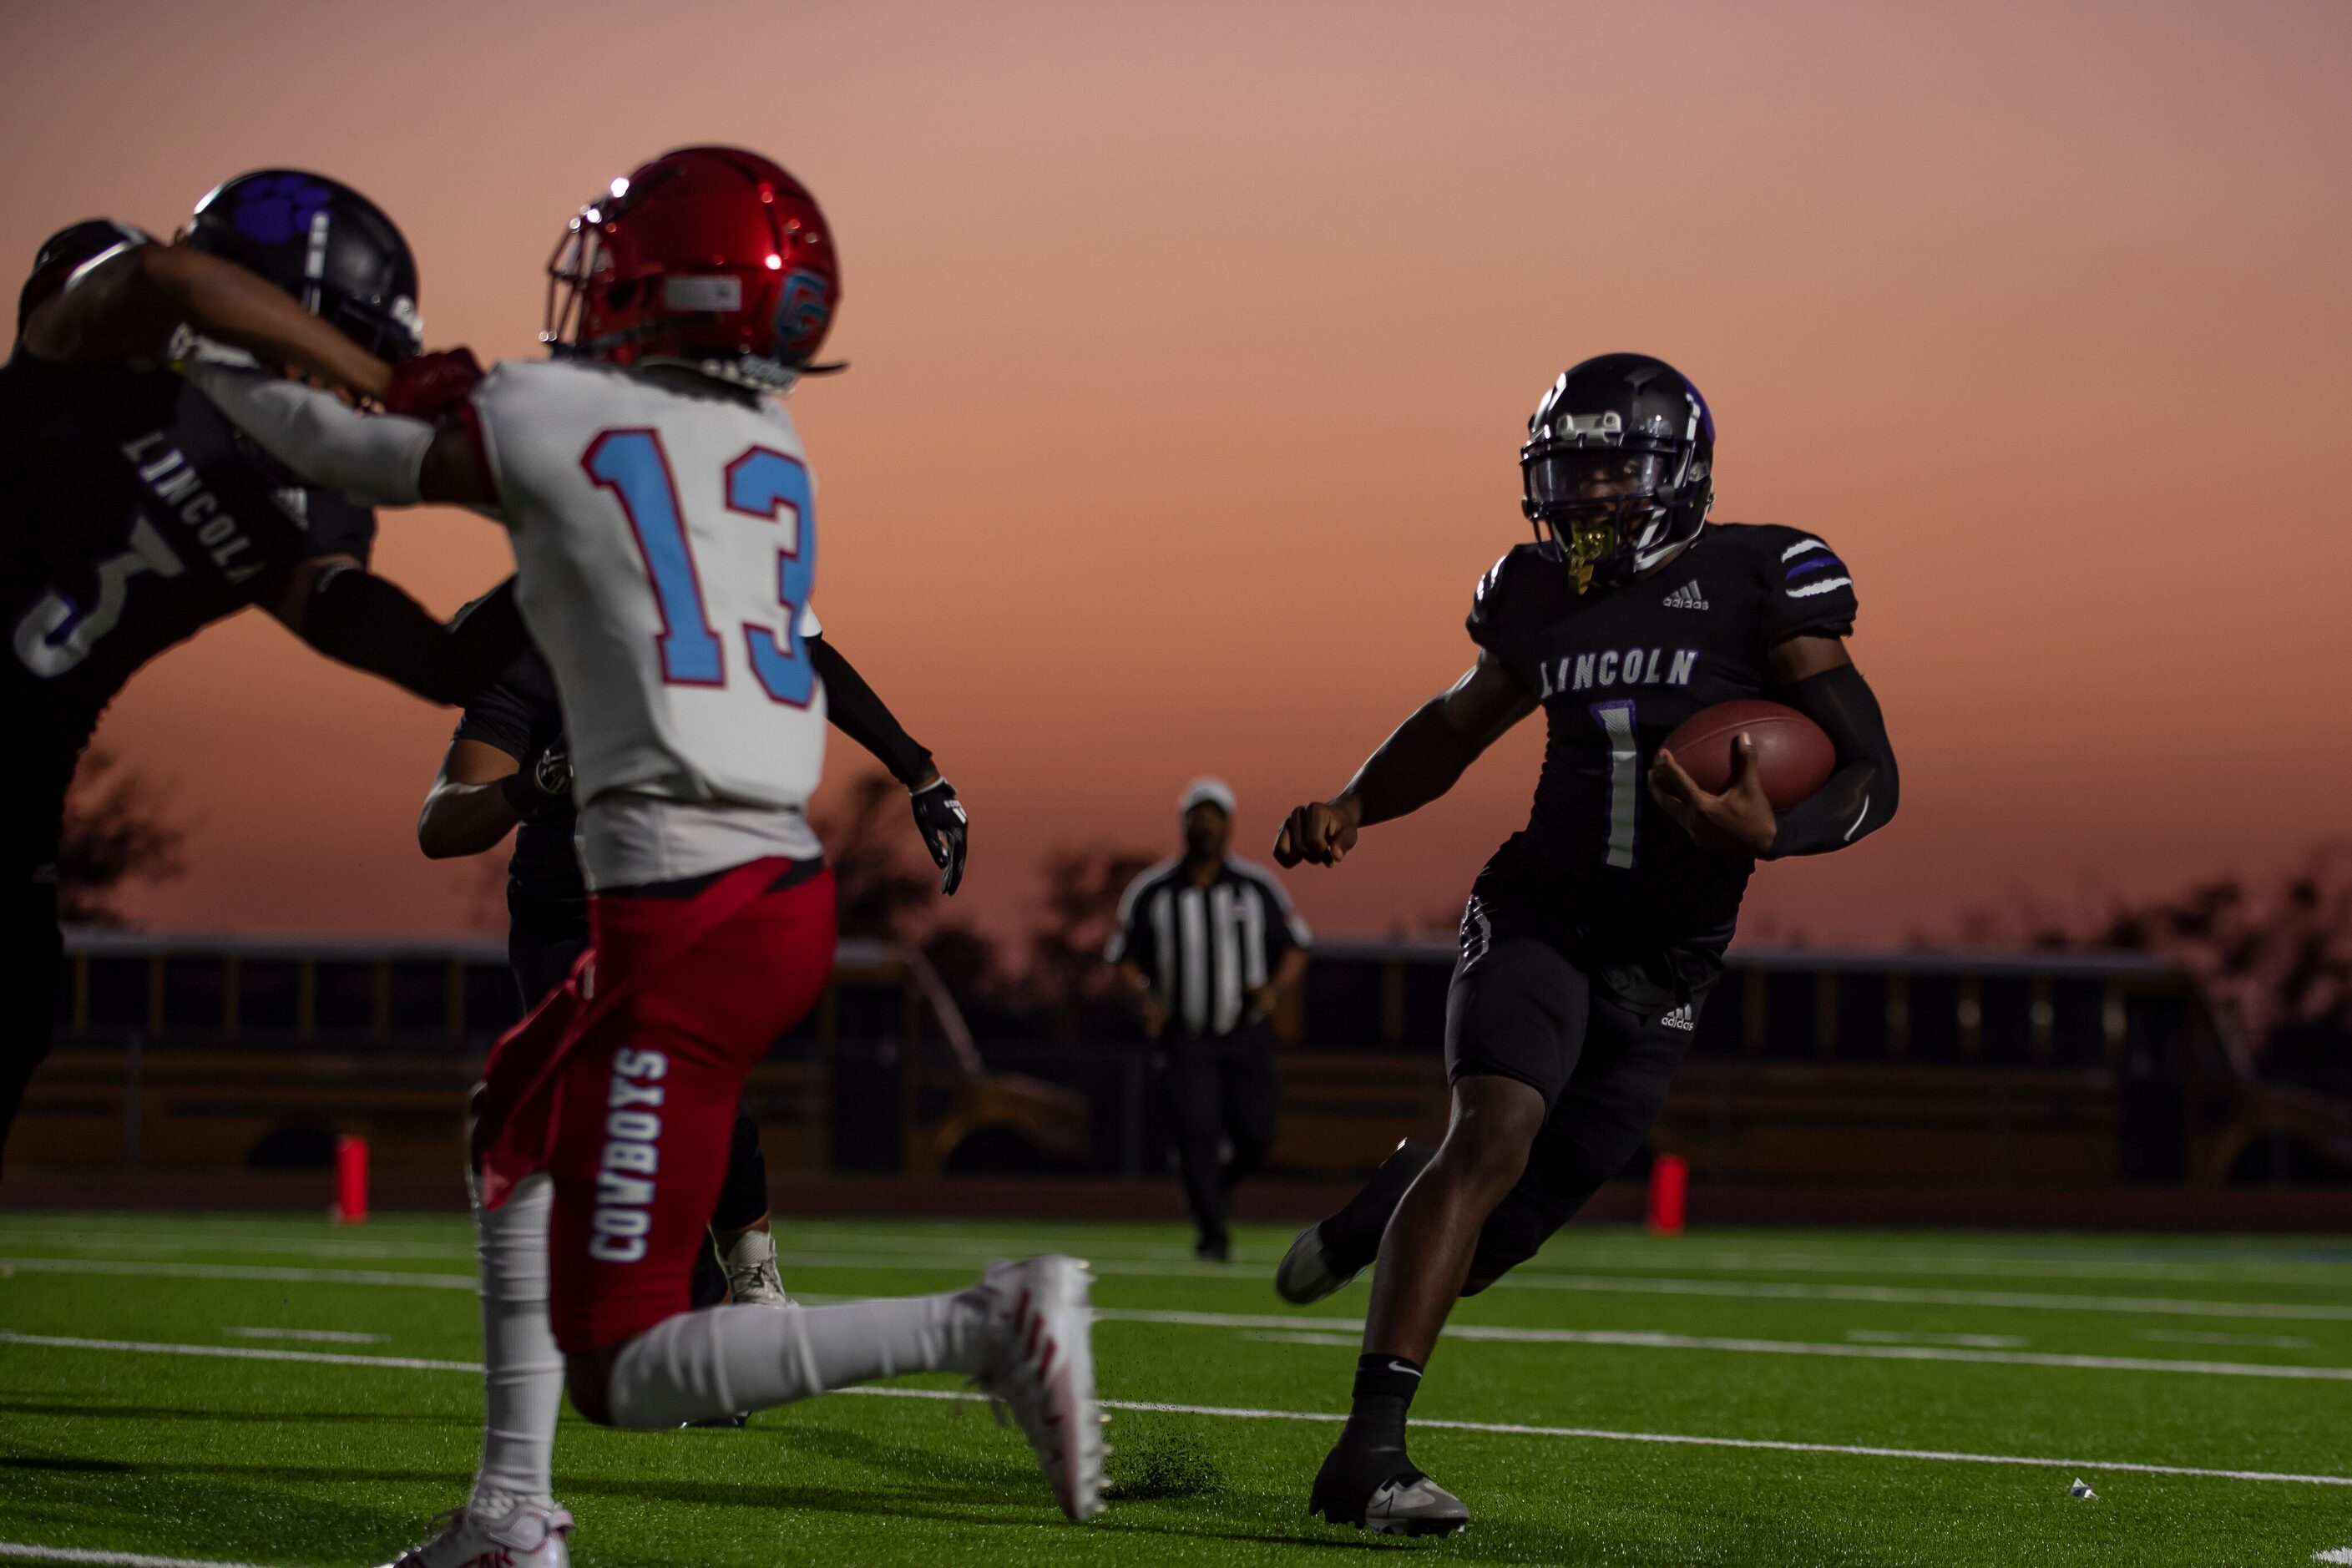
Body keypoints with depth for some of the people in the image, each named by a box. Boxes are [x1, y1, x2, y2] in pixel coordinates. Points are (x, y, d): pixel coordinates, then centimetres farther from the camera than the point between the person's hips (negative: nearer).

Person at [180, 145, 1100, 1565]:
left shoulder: (545, 417, -4)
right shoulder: (775, 449, 12)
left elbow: (361, 455, 14)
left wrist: (206, 352, 30)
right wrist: (461, 396, 34)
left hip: (685, 920, -8)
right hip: (790, 887, 8)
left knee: (624, 1368, -6)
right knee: (518, 1123, 30)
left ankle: (981, 1326, -21)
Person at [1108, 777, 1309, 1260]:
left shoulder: (1258, 888, 2)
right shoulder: (1151, 892, -1)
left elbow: (1295, 948, 9)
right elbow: (1123, 960, 5)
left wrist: (1274, 989, -11)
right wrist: (1144, 1001, -16)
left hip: (1247, 1036, 1)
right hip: (1184, 1036, -1)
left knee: (1254, 1136, -5)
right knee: (1196, 1132, -15)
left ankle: (1218, 1184, 27)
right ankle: (1212, 1233, -6)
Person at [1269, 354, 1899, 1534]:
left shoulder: (1758, 585, -8)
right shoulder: (1540, 594, 3)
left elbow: (1871, 773, -10)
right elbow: (1461, 722, 23)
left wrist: (1768, 834, -29)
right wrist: (1352, 806, 7)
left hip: (1664, 964, 0)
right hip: (1537, 916, 0)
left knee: (1497, 1234, 6)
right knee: (1496, 1134, -26)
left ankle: (1393, 1208, 44)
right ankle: (1369, 1452, -28)